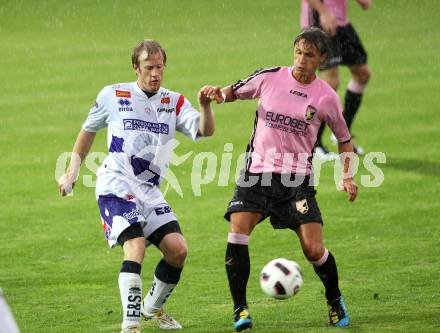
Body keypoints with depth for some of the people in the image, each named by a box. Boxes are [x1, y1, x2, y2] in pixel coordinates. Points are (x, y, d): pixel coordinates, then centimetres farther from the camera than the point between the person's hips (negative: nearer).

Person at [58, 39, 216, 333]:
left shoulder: (174, 102, 6)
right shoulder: (113, 96, 2)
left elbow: (205, 131, -10)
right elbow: (89, 130, 17)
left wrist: (205, 106, -31)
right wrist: (72, 172, 16)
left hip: (150, 191, 4)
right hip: (116, 185, -4)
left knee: (178, 250, -6)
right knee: (136, 245, -24)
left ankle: (154, 307, 21)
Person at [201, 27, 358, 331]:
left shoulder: (326, 97, -1)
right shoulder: (270, 78, 0)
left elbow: (344, 139, 13)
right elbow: (234, 93, 14)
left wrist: (348, 177, 0)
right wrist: (218, 94, -9)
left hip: (298, 179, -1)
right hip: (258, 172, 1)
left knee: (314, 250, -9)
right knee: (237, 234, -19)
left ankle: (335, 301, 21)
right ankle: (240, 309, -8)